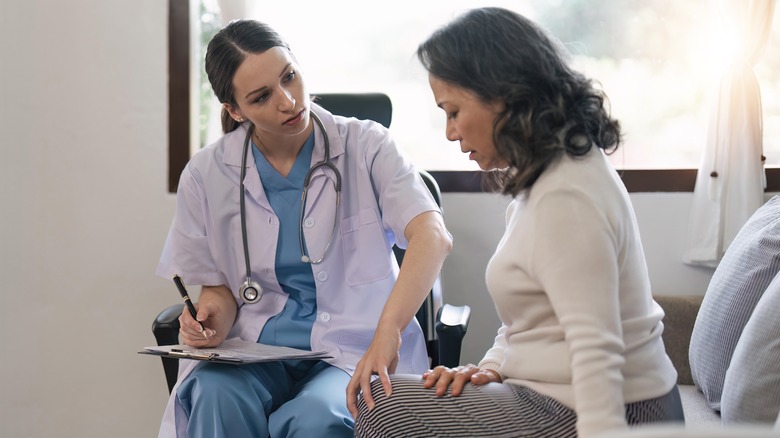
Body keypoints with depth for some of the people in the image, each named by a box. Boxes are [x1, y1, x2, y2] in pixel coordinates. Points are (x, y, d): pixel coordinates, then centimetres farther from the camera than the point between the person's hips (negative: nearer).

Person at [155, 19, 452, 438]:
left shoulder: (365, 145, -6)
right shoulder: (206, 175, 3)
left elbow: (432, 235, -21)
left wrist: (387, 332, -37)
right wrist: (213, 321, -12)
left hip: (353, 347, -2)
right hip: (253, 351, 2)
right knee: (217, 400, -32)